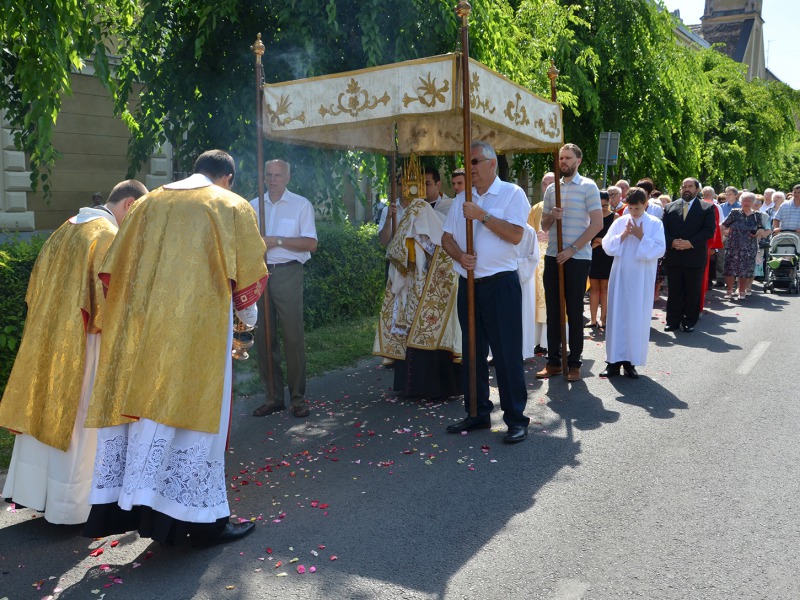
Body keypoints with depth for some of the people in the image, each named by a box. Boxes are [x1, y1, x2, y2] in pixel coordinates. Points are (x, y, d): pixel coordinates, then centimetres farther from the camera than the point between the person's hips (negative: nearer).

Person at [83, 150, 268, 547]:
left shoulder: (149, 202, 15)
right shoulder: (232, 206, 3)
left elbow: (114, 269, 13)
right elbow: (249, 272, 0)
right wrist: (247, 311, 17)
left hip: (141, 326, 5)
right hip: (198, 326, -4)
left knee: (138, 404, 10)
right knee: (194, 410, 0)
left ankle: (117, 506, 14)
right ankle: (201, 517, 7)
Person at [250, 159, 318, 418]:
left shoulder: (301, 205, 6)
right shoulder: (253, 206, 16)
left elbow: (311, 244, -3)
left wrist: (277, 240, -10)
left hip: (287, 273, -4)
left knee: (292, 335, -6)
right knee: (263, 336, 3)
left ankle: (297, 398, 3)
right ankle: (273, 397, 12)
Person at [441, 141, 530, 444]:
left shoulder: (512, 193, -2)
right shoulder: (462, 199, 15)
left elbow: (515, 234, -15)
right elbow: (447, 237, 12)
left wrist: (483, 215, -16)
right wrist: (459, 256, -8)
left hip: (500, 283, -6)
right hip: (468, 283, 6)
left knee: (507, 353, -4)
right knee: (472, 351, 11)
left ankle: (516, 418, 5)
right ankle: (478, 412, 23)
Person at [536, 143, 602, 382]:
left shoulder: (588, 187, -2)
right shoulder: (551, 189, 13)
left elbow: (597, 224, -9)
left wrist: (571, 250, -14)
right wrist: (551, 216, -7)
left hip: (577, 258, -5)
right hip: (552, 256, 5)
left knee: (574, 311, 1)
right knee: (553, 310, 6)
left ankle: (574, 363, 10)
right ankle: (553, 361, 15)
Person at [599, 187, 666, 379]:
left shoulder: (655, 223, 0)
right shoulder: (620, 222, 6)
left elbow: (659, 250, -6)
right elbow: (607, 245, 3)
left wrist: (641, 236, -14)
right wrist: (623, 235, -10)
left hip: (642, 279, -2)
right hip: (620, 276, 2)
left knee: (637, 318, 1)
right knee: (617, 315, 2)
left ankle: (631, 361, 9)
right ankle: (615, 360, 8)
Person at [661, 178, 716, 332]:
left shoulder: (707, 208, 4)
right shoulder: (670, 207, 11)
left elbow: (709, 230, -5)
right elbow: (664, 229, 6)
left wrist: (691, 243, -16)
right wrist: (672, 242, -13)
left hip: (695, 257, -2)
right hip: (673, 257, 2)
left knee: (692, 292, 4)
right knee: (674, 291, 6)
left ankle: (690, 321, 13)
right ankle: (673, 320, 13)